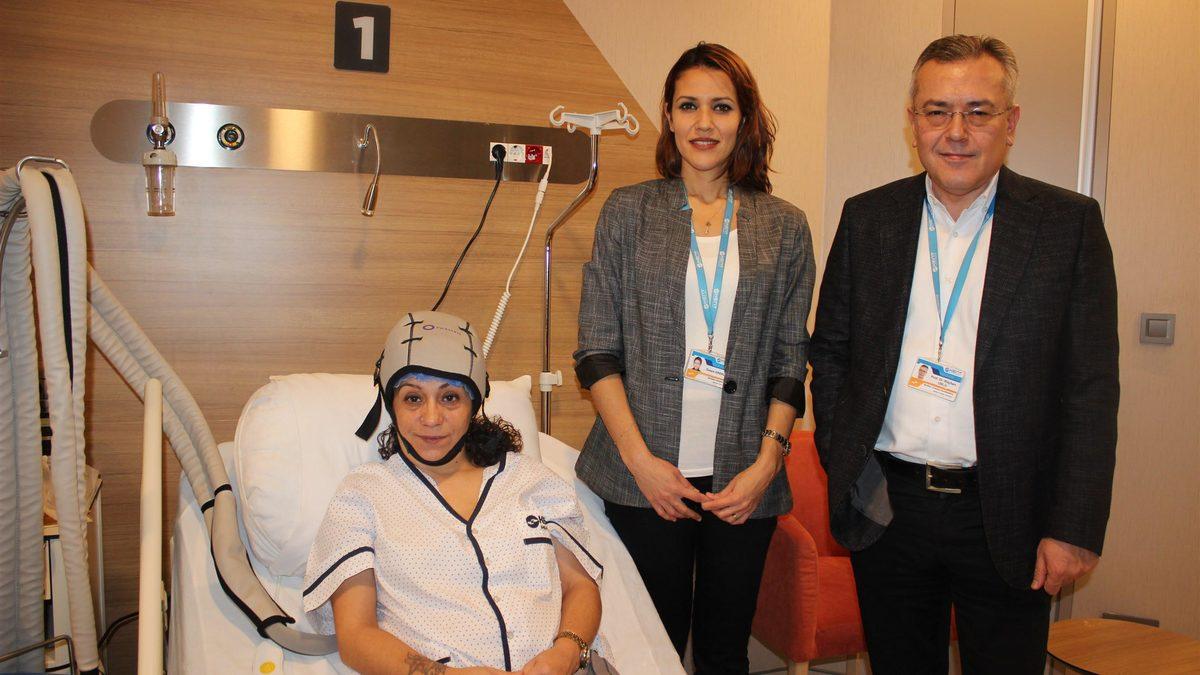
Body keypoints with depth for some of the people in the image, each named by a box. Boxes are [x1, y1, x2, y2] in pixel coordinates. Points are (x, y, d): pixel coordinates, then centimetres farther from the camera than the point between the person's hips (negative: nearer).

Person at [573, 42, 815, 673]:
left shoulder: (785, 226, 6)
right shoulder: (627, 211, 2)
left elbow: (790, 360, 7)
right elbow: (596, 349, 0)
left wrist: (767, 462, -5)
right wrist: (641, 459, -9)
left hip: (744, 482, 1)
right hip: (645, 477, -1)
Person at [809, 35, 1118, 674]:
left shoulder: (1069, 223, -4)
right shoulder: (867, 218, 3)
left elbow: (1091, 388, -5)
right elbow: (830, 350, 9)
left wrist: (1074, 527, -8)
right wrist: (840, 461, 1)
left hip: (1005, 515, -1)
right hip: (885, 507, 2)